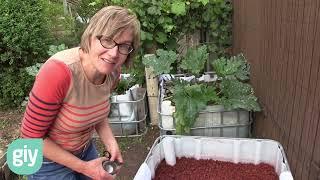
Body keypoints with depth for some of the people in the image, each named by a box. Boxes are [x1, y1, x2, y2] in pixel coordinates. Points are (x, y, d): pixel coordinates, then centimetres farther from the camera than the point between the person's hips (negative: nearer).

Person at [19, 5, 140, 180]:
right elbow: (31, 136, -23)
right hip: (49, 160, -5)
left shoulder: (112, 71, -15)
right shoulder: (59, 72, -34)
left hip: (85, 149, 5)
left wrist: (110, 142, -12)